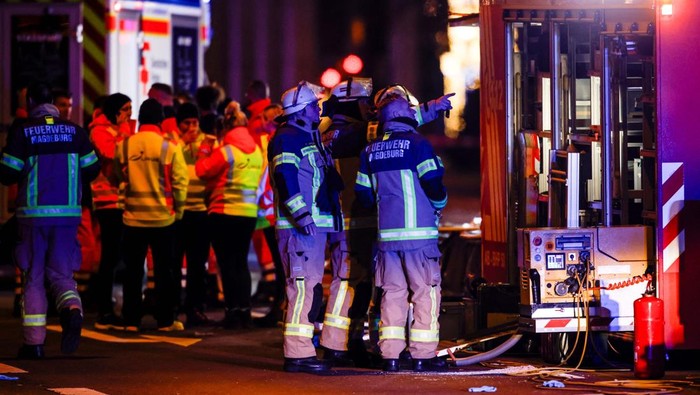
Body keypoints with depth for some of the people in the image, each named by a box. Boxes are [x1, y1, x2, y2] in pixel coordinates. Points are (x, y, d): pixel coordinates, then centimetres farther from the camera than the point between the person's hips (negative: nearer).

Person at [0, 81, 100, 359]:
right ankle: (72, 310, -22)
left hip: (33, 214, -2)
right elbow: (92, 170, 7)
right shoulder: (75, 131, 4)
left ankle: (34, 342, 6)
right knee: (60, 273, 10)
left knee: (33, 277, 8)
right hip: (68, 213, 2)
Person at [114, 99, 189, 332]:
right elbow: (180, 183, -6)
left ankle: (131, 320, 9)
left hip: (133, 217, 2)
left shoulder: (123, 146, -4)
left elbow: (119, 177, 8)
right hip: (163, 217, -2)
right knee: (164, 270, 8)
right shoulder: (170, 148, -10)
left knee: (133, 270, 9)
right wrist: (178, 210, 7)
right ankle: (165, 320, 9)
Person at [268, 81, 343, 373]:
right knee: (304, 286, -14)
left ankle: (300, 351, 19)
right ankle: (298, 354, -16)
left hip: (314, 225, 11)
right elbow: (285, 179, -21)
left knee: (311, 289, 14)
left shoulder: (309, 137, 22)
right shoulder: (287, 138, -10)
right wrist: (302, 215, -26)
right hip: (299, 228, -11)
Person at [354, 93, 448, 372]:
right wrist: (440, 204, 10)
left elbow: (363, 195, 12)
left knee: (392, 292, 8)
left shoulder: (371, 151, 10)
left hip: (386, 233, 5)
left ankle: (390, 355, 4)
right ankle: (422, 355, -3)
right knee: (425, 291, 0)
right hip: (419, 231, -5)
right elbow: (433, 184, -11)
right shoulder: (416, 143, -6)